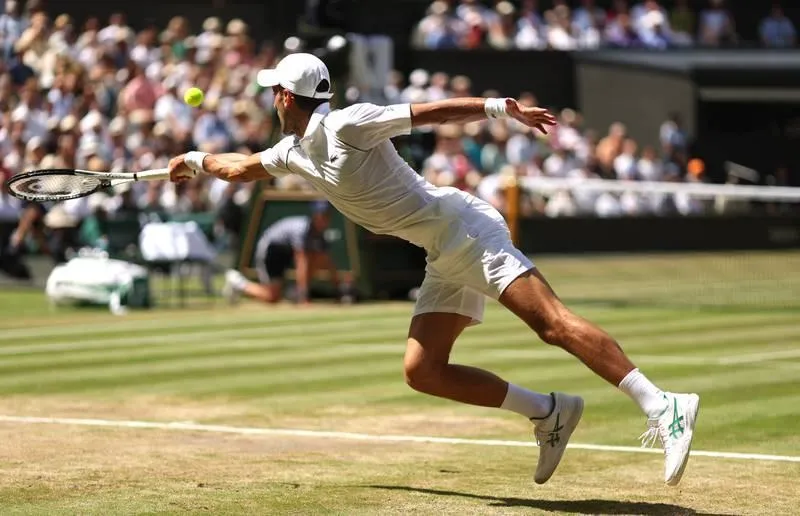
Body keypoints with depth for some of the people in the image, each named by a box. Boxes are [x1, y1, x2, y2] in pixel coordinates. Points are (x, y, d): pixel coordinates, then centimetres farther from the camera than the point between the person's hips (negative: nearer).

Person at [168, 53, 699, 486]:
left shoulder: (347, 125, -10)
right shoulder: (296, 151, 16)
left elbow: (436, 110, -18)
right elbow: (245, 167, 37)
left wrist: (502, 108, -29)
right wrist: (197, 161, 49)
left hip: (462, 227, -9)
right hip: (442, 257, 9)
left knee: (551, 321, -23)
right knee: (422, 371, 0)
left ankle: (664, 407, -32)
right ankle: (549, 413, 3)